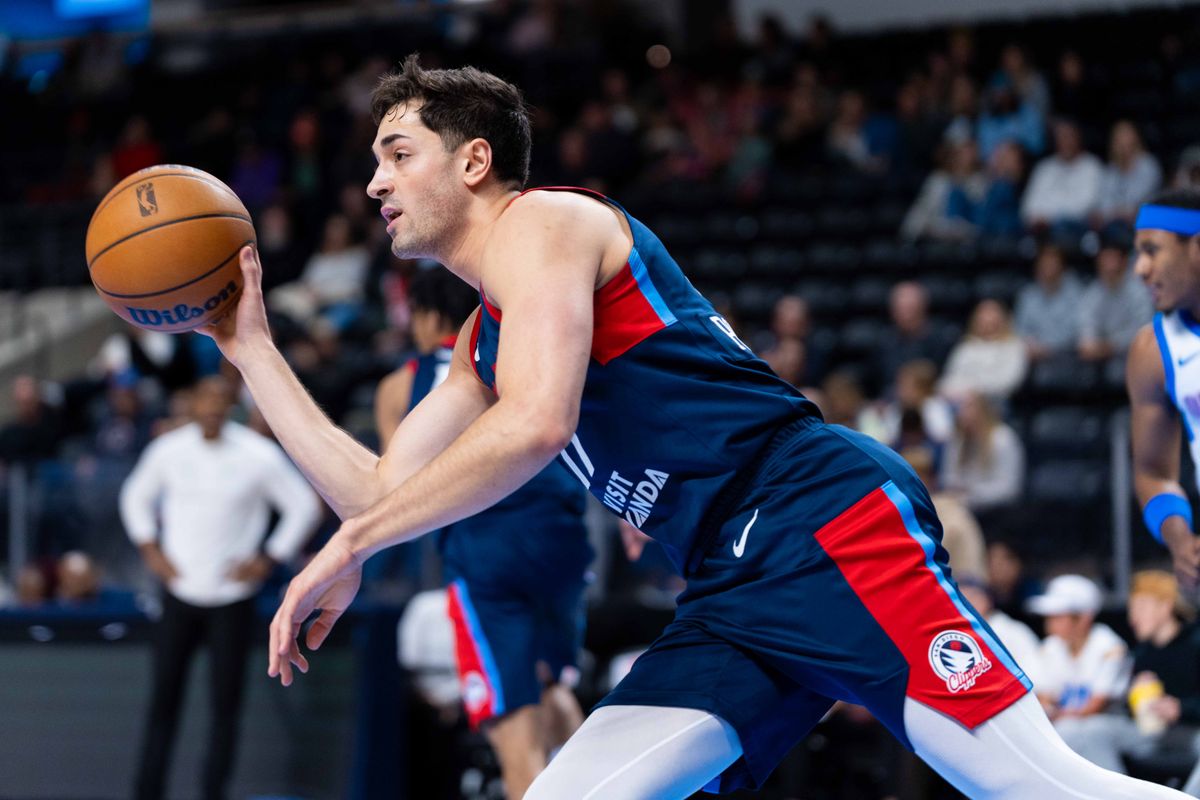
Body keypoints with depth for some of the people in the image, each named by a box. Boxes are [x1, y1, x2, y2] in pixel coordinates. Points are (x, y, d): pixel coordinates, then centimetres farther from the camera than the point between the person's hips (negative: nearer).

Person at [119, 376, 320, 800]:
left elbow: (304, 506, 2)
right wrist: (150, 549, 7)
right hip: (180, 590, 2)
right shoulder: (169, 450, 2)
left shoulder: (260, 457, -5)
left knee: (225, 702, -1)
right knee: (163, 697, 1)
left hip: (233, 598, -2)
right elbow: (136, 496, 19)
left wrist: (269, 559, -3)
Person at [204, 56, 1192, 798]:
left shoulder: (546, 221, -1)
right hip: (731, 598, 9)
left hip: (826, 518, -9)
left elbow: (537, 424, -18)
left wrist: (351, 548, -13)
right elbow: (377, 493, 27)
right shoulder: (481, 345, 25)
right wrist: (253, 349, 26)